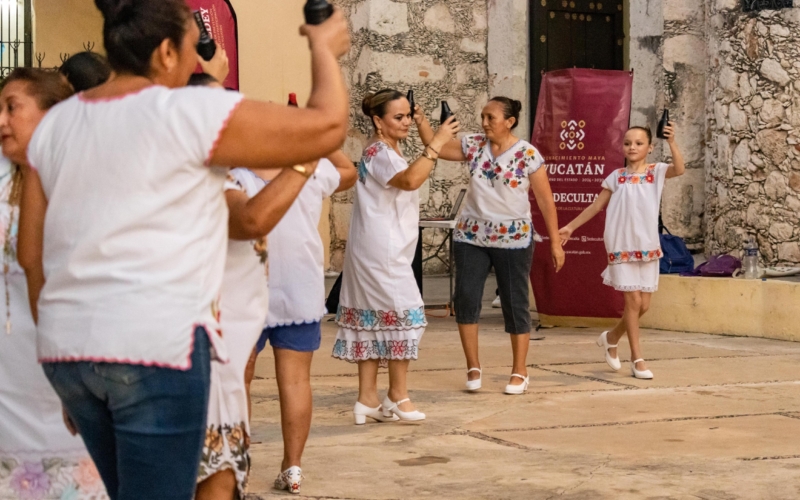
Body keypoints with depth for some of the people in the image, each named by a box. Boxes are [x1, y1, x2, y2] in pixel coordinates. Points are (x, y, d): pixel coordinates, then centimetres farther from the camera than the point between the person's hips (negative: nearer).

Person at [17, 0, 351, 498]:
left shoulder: (54, 125, 12)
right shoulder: (191, 112, -7)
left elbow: (31, 253, 14)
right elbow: (328, 126, -4)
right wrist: (325, 50, 13)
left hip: (67, 347, 7)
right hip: (157, 343, -7)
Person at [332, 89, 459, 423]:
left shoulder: (387, 152, 18)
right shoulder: (378, 152, -15)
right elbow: (410, 180, -34)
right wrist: (436, 142, -30)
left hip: (381, 253, 10)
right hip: (383, 253, -10)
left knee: (374, 320, 8)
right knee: (403, 315, -6)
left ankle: (367, 400, 10)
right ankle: (398, 397, 3)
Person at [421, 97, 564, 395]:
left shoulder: (528, 155, -9)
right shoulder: (474, 145, 1)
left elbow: (546, 200, -7)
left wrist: (555, 242, -7)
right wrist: (422, 122, -15)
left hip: (513, 238, -3)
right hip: (471, 236, 4)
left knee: (515, 303, 3)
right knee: (465, 298, -2)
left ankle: (519, 372, 13)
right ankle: (473, 367, 10)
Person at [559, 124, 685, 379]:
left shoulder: (656, 171, 2)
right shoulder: (617, 176, 3)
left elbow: (679, 169, -20)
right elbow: (596, 206, 11)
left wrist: (672, 142, -34)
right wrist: (571, 227, 11)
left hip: (648, 247, 2)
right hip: (622, 246, -2)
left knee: (644, 304, 6)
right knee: (633, 301, -8)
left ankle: (611, 337, 31)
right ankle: (637, 359, 2)